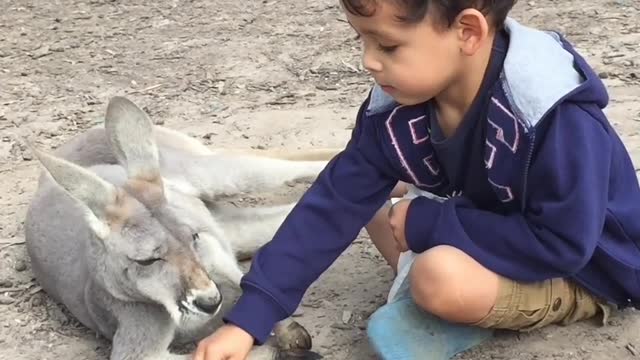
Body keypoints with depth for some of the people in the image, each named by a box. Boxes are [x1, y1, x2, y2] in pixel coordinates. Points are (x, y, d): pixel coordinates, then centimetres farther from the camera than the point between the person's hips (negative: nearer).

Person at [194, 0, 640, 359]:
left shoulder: (557, 112, -34)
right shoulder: (395, 108, -15)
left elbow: (563, 243, -32)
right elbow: (335, 205, -14)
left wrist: (430, 223, -26)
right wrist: (247, 319, -18)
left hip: (586, 270, -7)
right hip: (499, 237, 7)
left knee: (440, 277, -32)